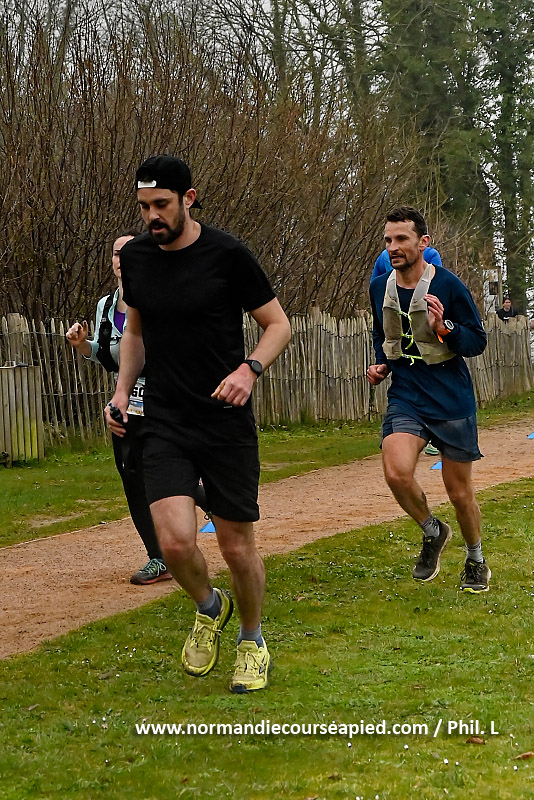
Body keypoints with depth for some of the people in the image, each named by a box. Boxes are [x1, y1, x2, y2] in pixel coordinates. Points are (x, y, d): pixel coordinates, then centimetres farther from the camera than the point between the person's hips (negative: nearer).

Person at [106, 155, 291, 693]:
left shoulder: (226, 254, -9)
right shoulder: (136, 258, 4)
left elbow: (278, 325, -1)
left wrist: (249, 368, -19)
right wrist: (122, 391, 7)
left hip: (228, 425, -2)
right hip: (165, 425, 3)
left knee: (236, 545, 3)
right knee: (175, 540, -15)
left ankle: (252, 639, 30)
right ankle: (209, 608, 18)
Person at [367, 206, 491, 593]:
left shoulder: (449, 286, -12)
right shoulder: (380, 288, 3)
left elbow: (478, 341, -6)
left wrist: (444, 328, -25)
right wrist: (380, 365, 3)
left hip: (452, 401, -3)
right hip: (405, 398, 3)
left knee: (460, 492, 6)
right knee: (397, 473, -22)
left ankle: (476, 561, 33)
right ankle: (433, 533, 7)